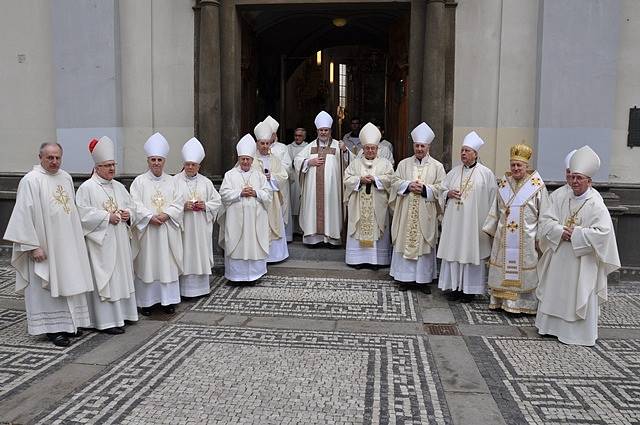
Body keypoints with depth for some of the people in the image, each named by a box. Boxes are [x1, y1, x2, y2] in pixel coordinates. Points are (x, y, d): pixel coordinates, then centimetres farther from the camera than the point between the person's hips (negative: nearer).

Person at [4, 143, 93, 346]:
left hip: (67, 244, 7)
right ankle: (53, 328, 12)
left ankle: (68, 323, 25)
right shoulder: (31, 180, -11)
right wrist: (33, 245, -18)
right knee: (48, 285, 2)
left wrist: (76, 240, 15)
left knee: (67, 282, 13)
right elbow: (24, 215, -15)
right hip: (45, 245, -6)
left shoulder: (66, 178, 9)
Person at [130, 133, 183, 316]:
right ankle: (146, 301, 11)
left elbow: (178, 203, 3)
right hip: (146, 231, -2)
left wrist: (166, 214, -13)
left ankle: (168, 300, 13)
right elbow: (135, 205, -7)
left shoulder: (171, 181, 9)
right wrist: (150, 217, -18)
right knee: (146, 265, 1)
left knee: (168, 264, 4)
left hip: (168, 231, 2)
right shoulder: (139, 181, 2)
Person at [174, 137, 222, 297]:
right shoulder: (175, 181, 0)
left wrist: (205, 205, -7)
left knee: (201, 254, 6)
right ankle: (185, 288, 6)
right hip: (183, 226, -2)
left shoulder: (206, 182, 9)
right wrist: (183, 206, -17)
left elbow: (217, 201, 10)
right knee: (185, 255, -2)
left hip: (202, 227, 3)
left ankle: (201, 286, 17)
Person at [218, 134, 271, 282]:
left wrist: (255, 193, -11)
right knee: (236, 245, -1)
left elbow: (267, 194, 6)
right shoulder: (230, 175, 6)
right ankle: (236, 274, 7)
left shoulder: (259, 175, 11)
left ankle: (254, 272, 13)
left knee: (254, 245, 3)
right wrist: (240, 193, -13)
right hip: (236, 218, -1)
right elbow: (224, 193, -3)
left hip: (255, 218, 1)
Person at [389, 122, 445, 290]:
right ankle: (405, 277, 14)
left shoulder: (437, 166, 4)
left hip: (425, 214, -1)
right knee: (404, 241, 4)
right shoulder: (404, 164, 10)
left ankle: (423, 278, 12)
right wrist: (409, 185, -12)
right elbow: (396, 182, 5)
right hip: (406, 212, 2)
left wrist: (424, 189, -14)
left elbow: (441, 188, -1)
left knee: (424, 243, 2)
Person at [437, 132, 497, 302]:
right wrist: (448, 194, -6)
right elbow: (442, 192, 17)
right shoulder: (454, 172, 10)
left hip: (474, 222, -4)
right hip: (454, 221, 4)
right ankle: (455, 286, 18)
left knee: (471, 253, 2)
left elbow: (492, 199, -2)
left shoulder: (486, 174, -2)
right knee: (453, 251, 6)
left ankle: (469, 288, 13)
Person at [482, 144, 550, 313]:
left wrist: (541, 237, -8)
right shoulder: (503, 184, 8)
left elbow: (543, 215, -4)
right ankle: (502, 301, 19)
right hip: (504, 237, 4)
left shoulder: (537, 186, -4)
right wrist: (491, 231, 13)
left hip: (526, 238, -4)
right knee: (504, 269, 9)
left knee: (524, 271, 2)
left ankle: (525, 304, 12)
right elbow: (495, 211, 14)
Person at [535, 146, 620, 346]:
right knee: (555, 291, 13)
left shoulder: (596, 204, -11)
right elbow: (546, 220, 1)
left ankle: (581, 333, 16)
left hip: (583, 260, -5)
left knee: (580, 295, 3)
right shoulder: (562, 199, 4)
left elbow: (603, 232, -17)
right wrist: (560, 231, -16)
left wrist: (576, 234, -19)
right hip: (559, 256, 5)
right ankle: (553, 325, 28)